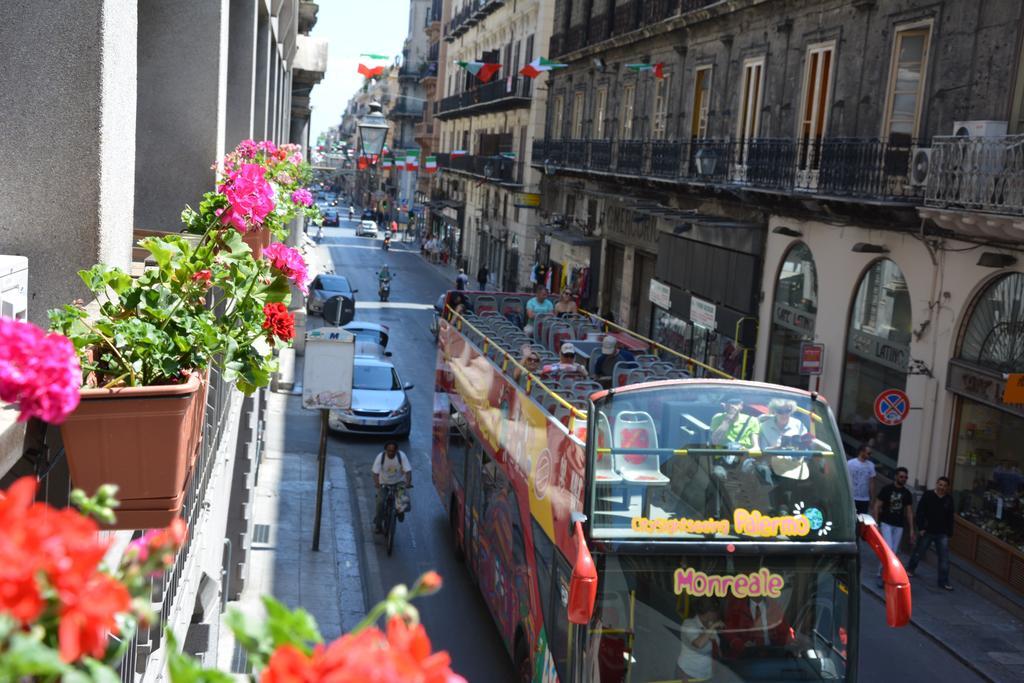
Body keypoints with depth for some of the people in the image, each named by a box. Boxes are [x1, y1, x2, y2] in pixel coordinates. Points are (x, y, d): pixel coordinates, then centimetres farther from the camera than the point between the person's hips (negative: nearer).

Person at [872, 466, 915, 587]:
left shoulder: (907, 493, 7)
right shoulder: (886, 489, -5)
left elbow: (909, 512, 12)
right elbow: (877, 506, -4)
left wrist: (912, 529, 8)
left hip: (899, 526, 4)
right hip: (886, 524, -4)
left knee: (894, 553, 3)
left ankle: (882, 575, 15)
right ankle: (881, 575, -4)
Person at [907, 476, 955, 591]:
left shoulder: (949, 499, 2)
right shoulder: (928, 495, -8)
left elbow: (950, 518, 8)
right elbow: (920, 512, -9)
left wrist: (949, 533, 6)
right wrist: (921, 528, -15)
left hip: (942, 534, 2)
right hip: (927, 531, -2)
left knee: (944, 558, -3)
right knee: (919, 552, 14)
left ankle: (944, 581, 3)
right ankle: (910, 569, 38)